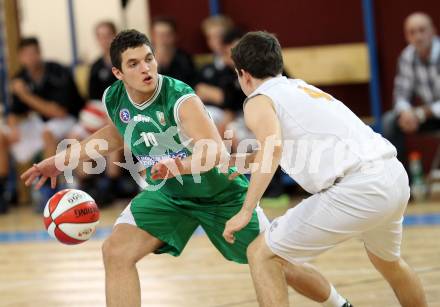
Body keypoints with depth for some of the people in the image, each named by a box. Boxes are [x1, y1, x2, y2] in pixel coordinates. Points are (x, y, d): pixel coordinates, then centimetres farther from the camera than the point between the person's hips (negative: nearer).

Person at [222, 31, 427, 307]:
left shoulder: (259, 101, 5)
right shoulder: (304, 88, 28)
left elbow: (273, 149, -16)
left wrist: (246, 212, -15)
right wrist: (244, 159, 55)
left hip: (358, 189, -8)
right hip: (395, 176, 8)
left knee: (262, 255, 2)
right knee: (388, 262, 36)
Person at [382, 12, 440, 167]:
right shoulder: (407, 57, -5)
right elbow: (401, 93, -2)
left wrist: (420, 113, -26)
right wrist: (405, 112, -25)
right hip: (426, 111, 6)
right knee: (390, 121, -14)